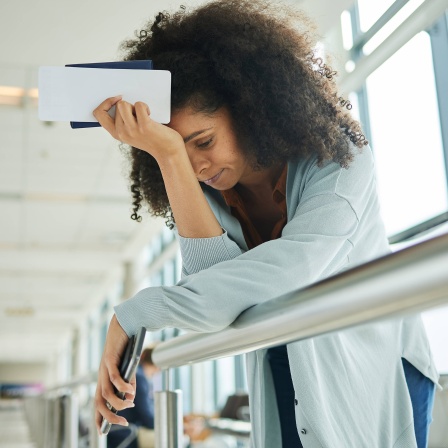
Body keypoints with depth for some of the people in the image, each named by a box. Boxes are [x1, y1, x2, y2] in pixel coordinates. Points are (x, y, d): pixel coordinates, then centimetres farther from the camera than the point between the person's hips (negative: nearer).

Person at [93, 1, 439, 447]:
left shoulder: (336, 160, -19)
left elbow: (290, 269, -35)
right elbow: (218, 279, -25)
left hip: (375, 378, -3)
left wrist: (137, 314, -37)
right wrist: (168, 156, -33)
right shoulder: (206, 194, -6)